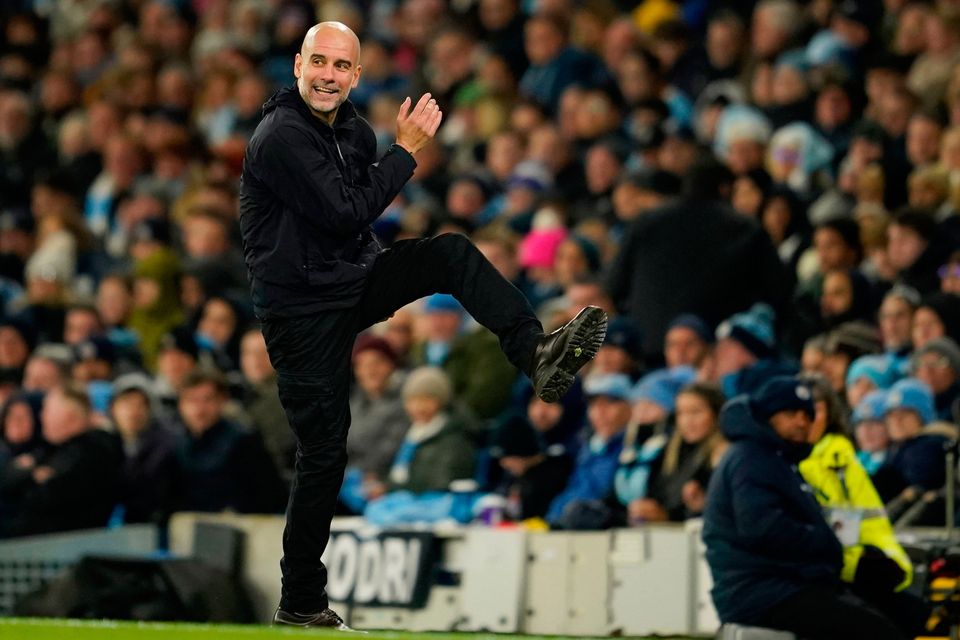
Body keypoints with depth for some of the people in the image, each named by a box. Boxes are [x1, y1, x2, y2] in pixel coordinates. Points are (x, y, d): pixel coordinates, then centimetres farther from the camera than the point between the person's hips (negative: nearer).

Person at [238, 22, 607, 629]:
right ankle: (300, 604, 7)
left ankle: (537, 353, -24)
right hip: (304, 311, -7)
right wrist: (407, 150, -19)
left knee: (452, 253, -14)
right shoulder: (282, 138, -21)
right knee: (324, 454, -4)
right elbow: (346, 213, -25)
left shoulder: (354, 130, 6)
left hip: (354, 282, 7)